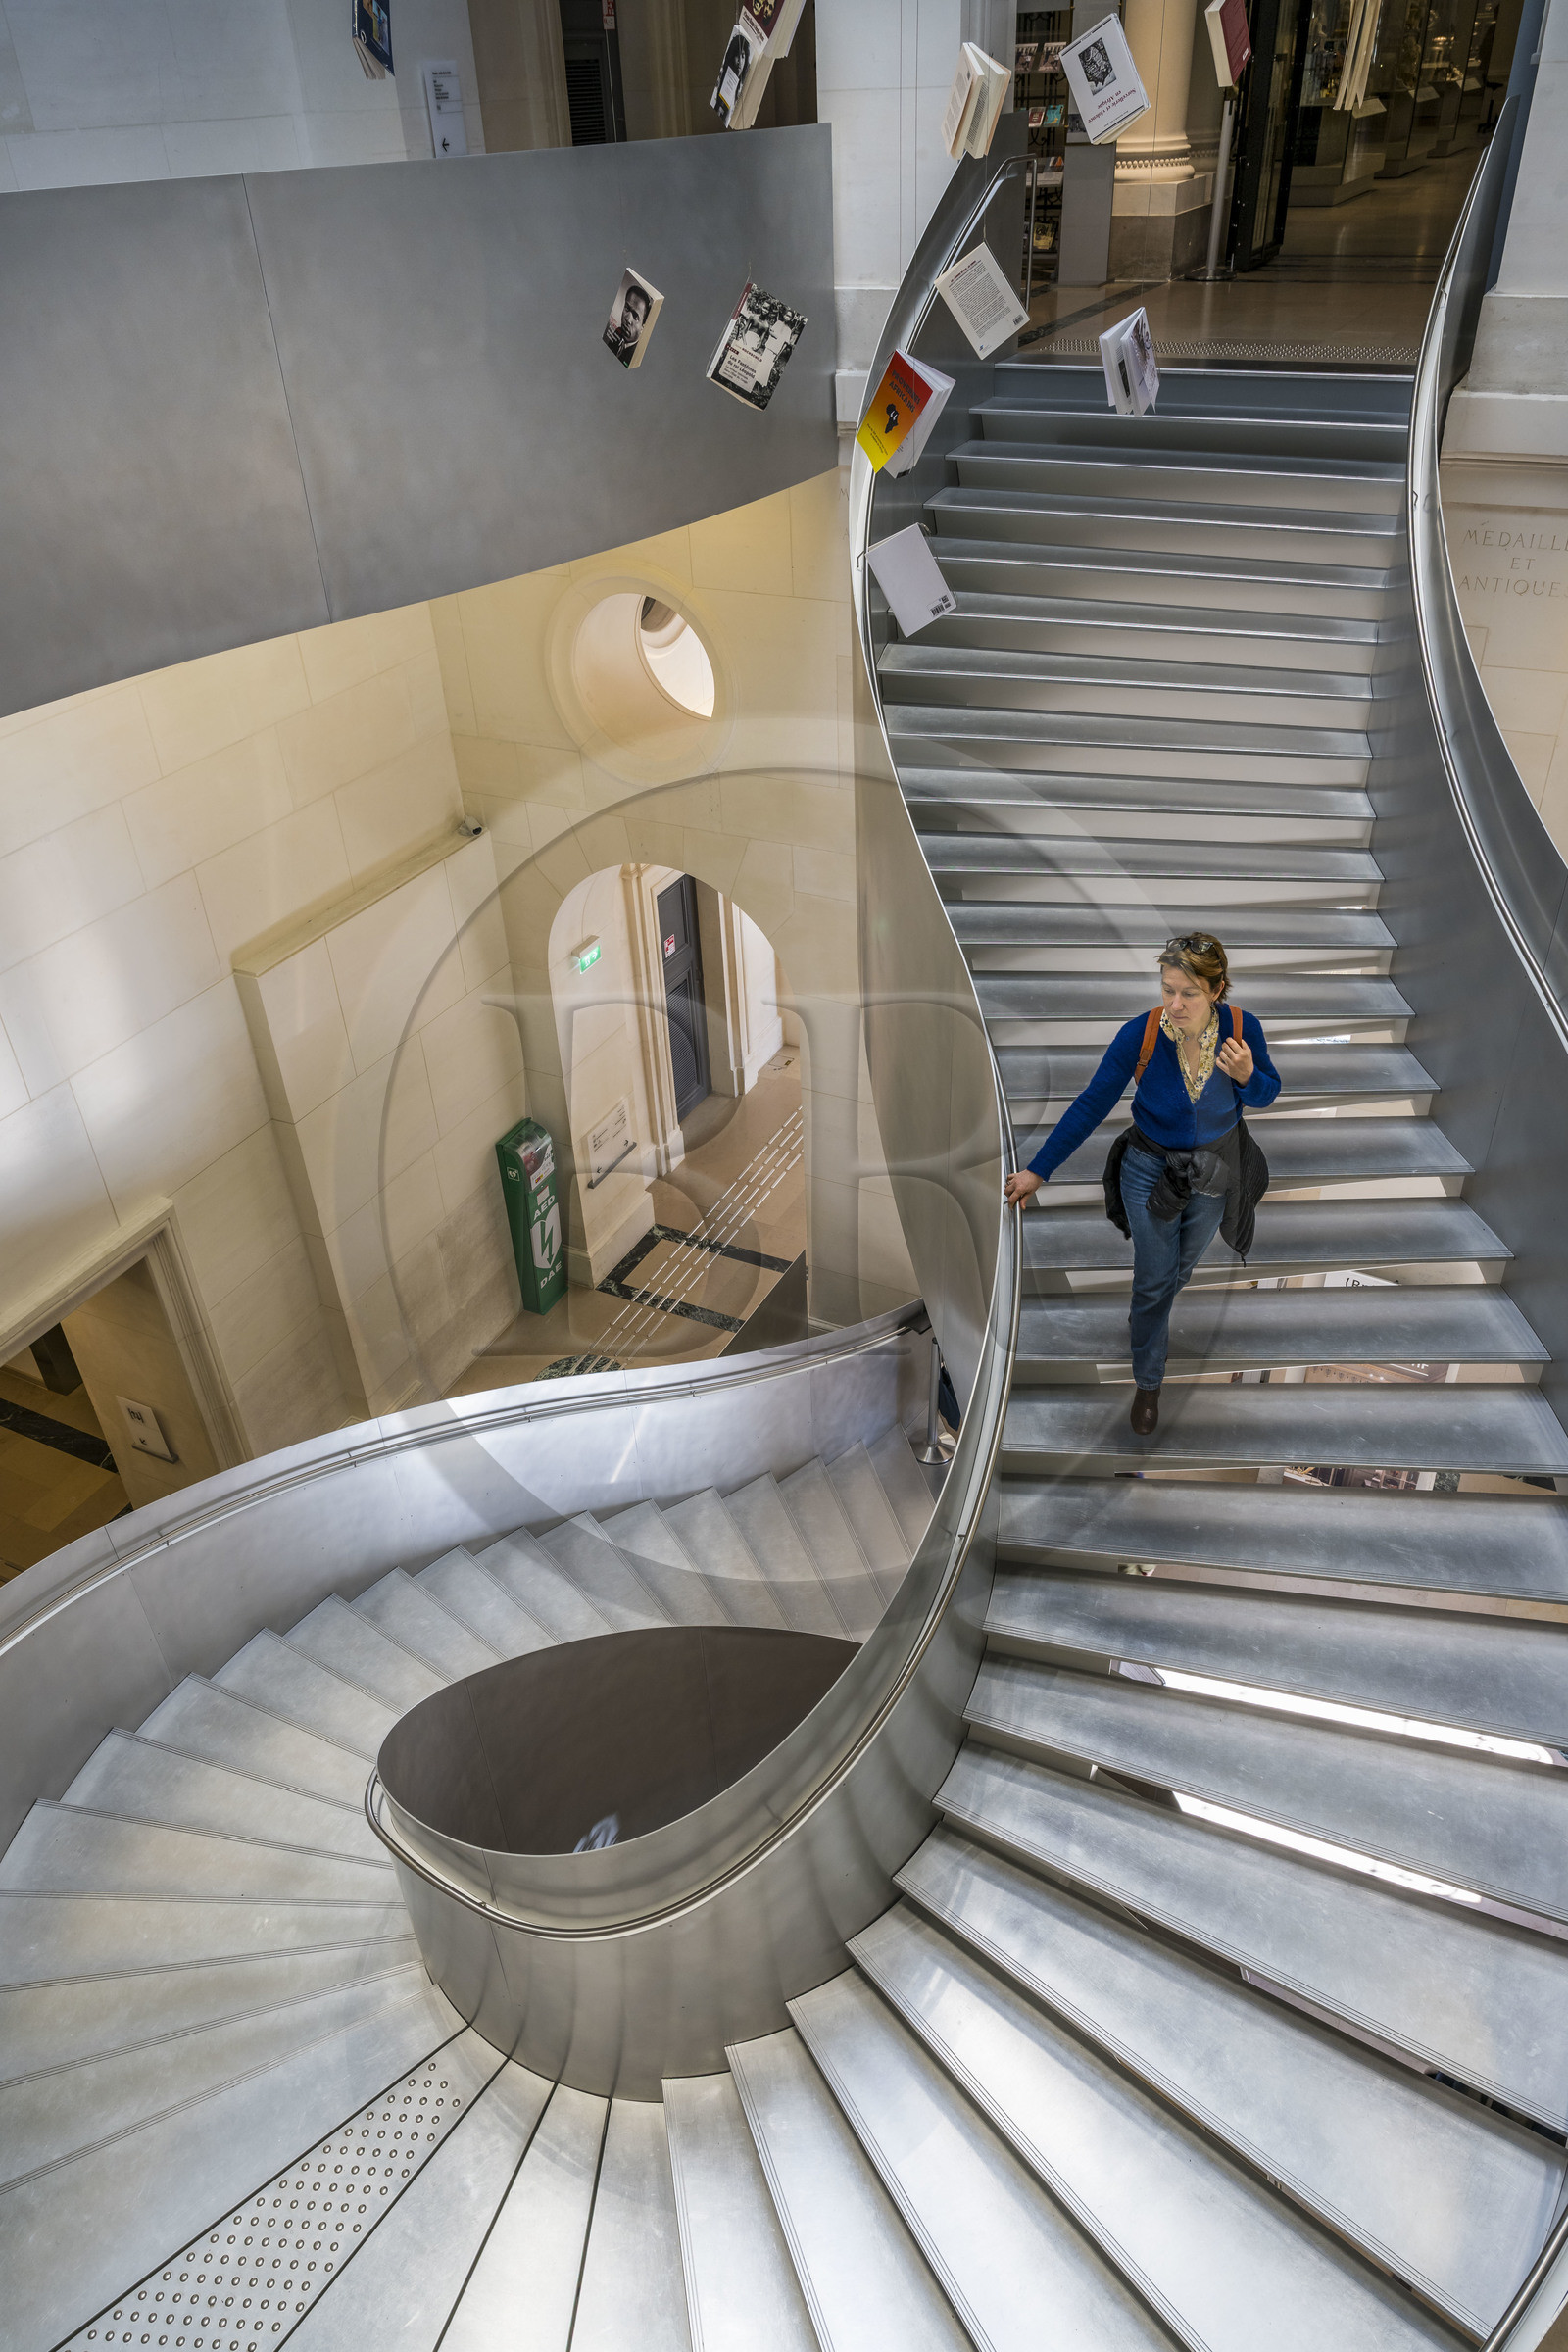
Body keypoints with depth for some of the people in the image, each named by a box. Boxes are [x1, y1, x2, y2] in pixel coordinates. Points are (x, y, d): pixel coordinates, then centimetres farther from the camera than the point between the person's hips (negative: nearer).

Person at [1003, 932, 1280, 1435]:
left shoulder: (1242, 1028, -22)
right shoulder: (1140, 1034, -27)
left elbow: (1266, 1096, -4)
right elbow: (1092, 1104, -17)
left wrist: (1247, 1076, -30)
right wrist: (1039, 1169, -16)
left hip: (1215, 1171, 2)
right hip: (1151, 1168, -2)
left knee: (1182, 1263, 25)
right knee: (1154, 1278, 9)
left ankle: (1149, 1312, 60)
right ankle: (1147, 1380, 31)